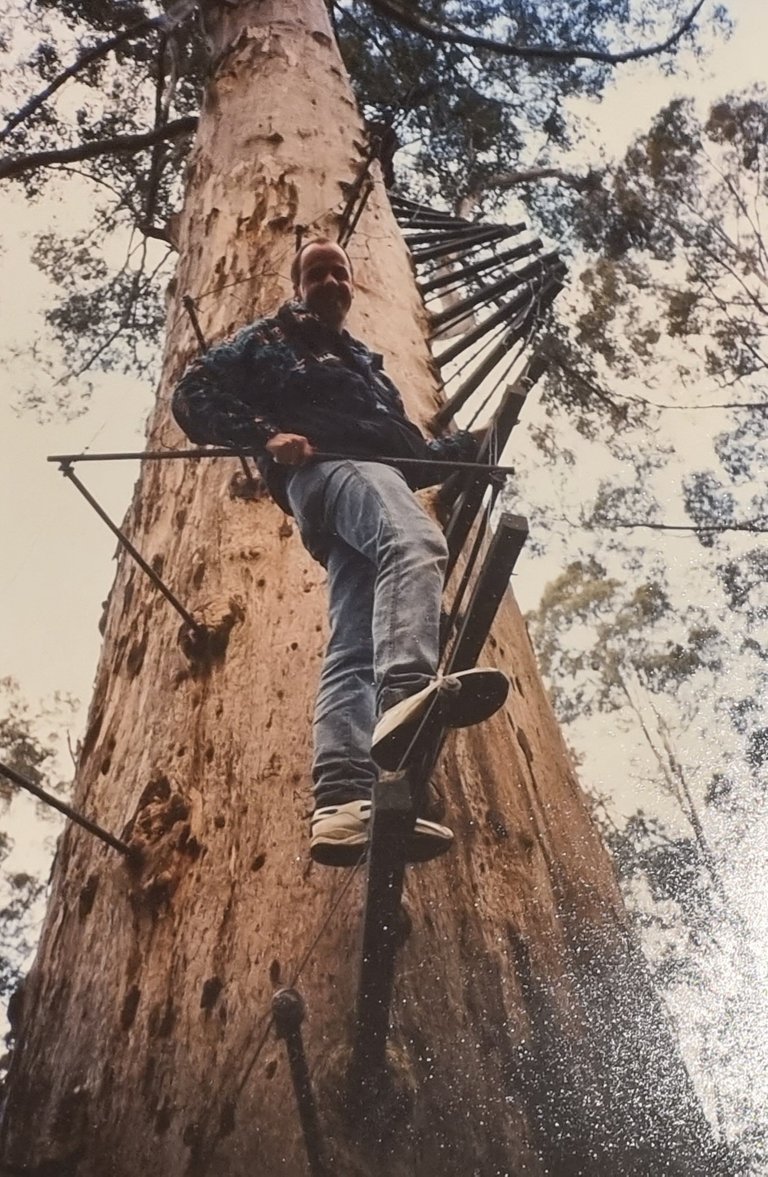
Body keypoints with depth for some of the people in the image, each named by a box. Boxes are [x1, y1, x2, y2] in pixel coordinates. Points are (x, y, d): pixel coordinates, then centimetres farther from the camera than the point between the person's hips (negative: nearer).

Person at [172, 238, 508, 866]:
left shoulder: (368, 365, 43)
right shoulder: (272, 337, 26)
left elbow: (413, 453, 36)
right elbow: (196, 392, 10)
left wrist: (465, 445, 16)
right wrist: (265, 434, -8)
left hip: (379, 472, 6)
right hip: (326, 466, -6)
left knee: (355, 651, -15)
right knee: (416, 542, -38)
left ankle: (344, 803, -28)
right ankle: (405, 692, -60)